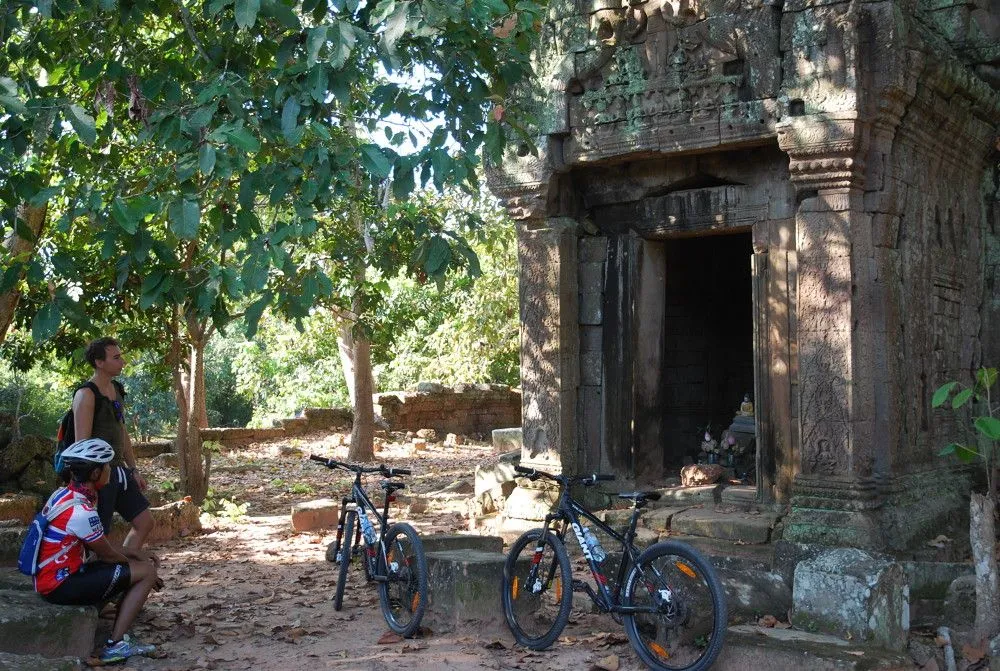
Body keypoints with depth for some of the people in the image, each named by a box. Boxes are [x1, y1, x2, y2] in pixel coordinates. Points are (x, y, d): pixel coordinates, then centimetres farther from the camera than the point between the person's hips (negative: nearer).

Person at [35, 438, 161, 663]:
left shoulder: (63, 494, 6)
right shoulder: (80, 510, -24)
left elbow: (95, 545, 15)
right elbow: (107, 555, -11)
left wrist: (134, 554, 14)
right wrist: (142, 567, 6)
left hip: (51, 577, 10)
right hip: (61, 585, -10)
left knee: (138, 564, 16)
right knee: (146, 573, -10)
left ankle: (119, 637, 12)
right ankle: (115, 645, -6)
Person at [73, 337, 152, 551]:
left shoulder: (117, 389, 11)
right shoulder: (86, 395, -15)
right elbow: (82, 443, -19)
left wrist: (134, 470, 19)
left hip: (119, 472, 9)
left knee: (144, 522, 10)